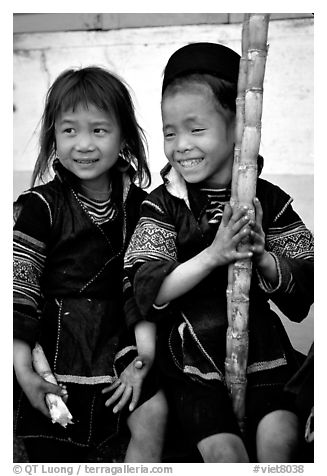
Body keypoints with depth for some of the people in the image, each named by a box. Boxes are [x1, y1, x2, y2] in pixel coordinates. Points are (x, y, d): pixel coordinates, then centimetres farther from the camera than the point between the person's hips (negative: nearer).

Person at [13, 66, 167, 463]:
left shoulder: (136, 204, 1)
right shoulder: (40, 206, -11)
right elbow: (19, 291, -12)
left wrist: (144, 353, -7)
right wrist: (24, 371, -14)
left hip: (119, 339, 3)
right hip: (58, 340, -3)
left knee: (152, 414, -8)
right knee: (56, 453, 4)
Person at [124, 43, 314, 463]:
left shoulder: (268, 200, 0)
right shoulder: (162, 205, -4)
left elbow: (302, 294, 1)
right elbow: (148, 297, -14)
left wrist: (261, 256, -19)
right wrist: (213, 255, -24)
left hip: (262, 353, 2)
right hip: (192, 363, -1)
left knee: (279, 439, -16)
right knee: (223, 450, -15)